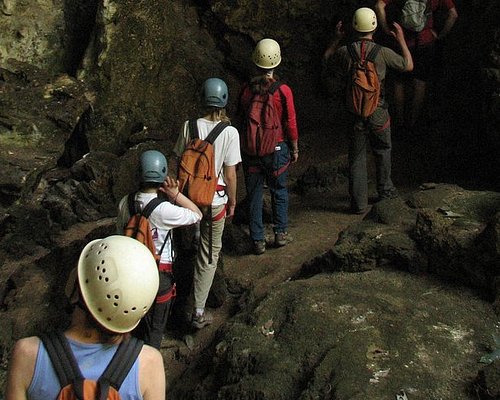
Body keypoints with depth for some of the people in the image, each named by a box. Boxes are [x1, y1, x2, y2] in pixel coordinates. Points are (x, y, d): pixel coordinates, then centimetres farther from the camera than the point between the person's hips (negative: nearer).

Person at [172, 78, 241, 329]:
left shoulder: (189, 126, -6)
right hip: (215, 200, -2)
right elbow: (230, 174, -10)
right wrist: (232, 202, 5)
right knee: (209, 254, 9)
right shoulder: (229, 132, -13)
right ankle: (197, 312, 13)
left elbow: (179, 163, 2)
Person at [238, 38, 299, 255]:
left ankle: (258, 240, 16)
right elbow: (290, 123, -9)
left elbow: (241, 120, 3)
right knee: (279, 191, 19)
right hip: (277, 148, -1)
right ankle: (281, 232, 25)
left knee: (254, 194, 11)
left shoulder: (246, 90, -7)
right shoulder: (283, 91, -14)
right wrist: (294, 148, 6)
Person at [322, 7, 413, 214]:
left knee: (357, 158, 9)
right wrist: (402, 40, 14)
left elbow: (326, 60, 12)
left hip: (354, 112, 0)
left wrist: (337, 39, 19)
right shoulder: (383, 52, -11)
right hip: (378, 112, 0)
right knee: (382, 151, 23)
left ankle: (359, 203, 12)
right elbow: (408, 66, 4)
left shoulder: (344, 52, -10)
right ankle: (384, 189, 37)